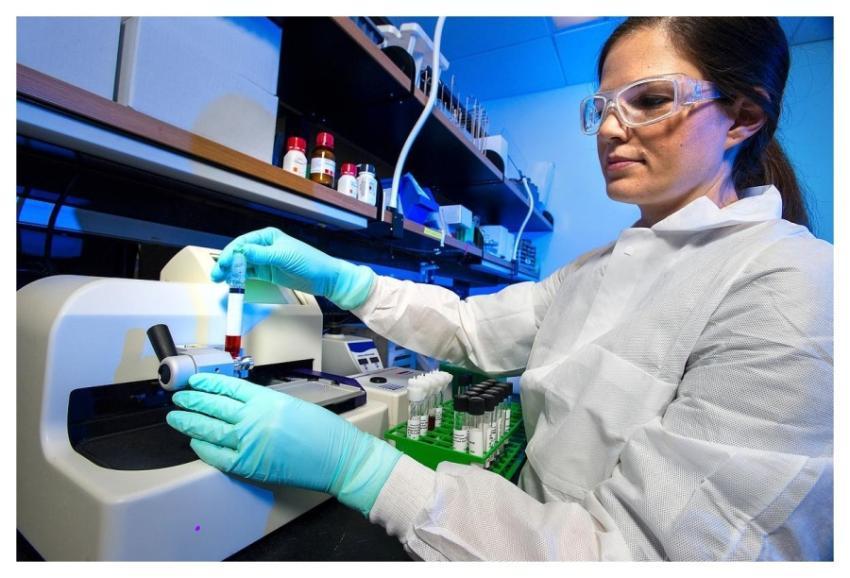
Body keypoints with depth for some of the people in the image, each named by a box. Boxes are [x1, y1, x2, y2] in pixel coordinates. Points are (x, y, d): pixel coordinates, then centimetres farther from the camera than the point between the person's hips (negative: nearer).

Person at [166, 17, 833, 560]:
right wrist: (333, 277, -9)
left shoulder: (790, 286, -21)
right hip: (540, 527, 6)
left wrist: (356, 466, -32)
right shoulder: (605, 266, 4)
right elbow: (475, 328, 2)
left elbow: (640, 549, -26)